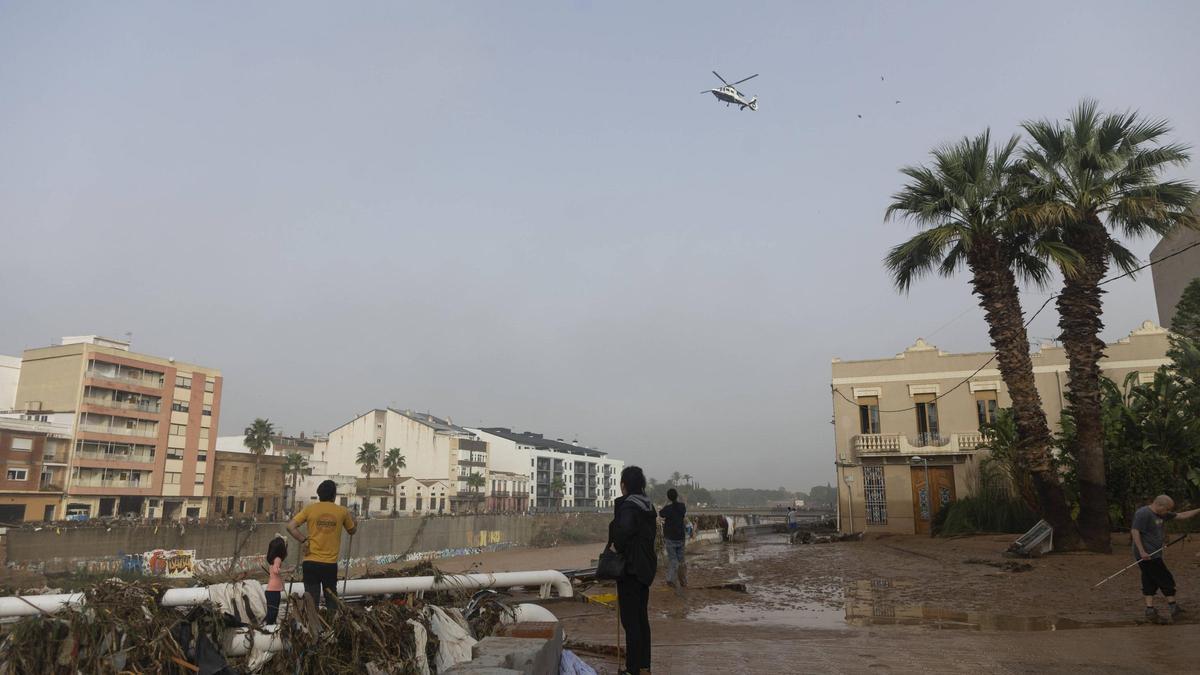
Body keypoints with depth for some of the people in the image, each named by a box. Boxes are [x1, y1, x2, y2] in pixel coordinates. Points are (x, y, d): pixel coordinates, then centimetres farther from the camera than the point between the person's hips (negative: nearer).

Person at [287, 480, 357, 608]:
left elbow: (290, 527, -7)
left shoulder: (309, 509, -1)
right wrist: (351, 518, 30)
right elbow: (352, 531, 13)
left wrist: (304, 540, -2)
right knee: (331, 599, 13)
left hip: (311, 561, 0)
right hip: (331, 563, 0)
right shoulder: (342, 511, -1)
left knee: (312, 598, 4)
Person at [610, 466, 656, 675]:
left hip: (630, 569, -9)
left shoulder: (628, 506, -17)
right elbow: (652, 533, 12)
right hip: (646, 568, 9)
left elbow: (623, 530, -34)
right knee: (642, 617, 16)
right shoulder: (648, 507, 10)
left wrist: (618, 549, -16)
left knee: (630, 620, -1)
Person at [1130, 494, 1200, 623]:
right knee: (1166, 580, 0)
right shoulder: (1143, 513, -16)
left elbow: (1180, 516, 23)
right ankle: (1172, 607, 11)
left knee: (1150, 583, 7)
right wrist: (1142, 552, -25)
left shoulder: (1160, 514, 16)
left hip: (1154, 555, 10)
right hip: (1147, 556, -10)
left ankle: (1150, 610, 8)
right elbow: (1134, 531, -22)